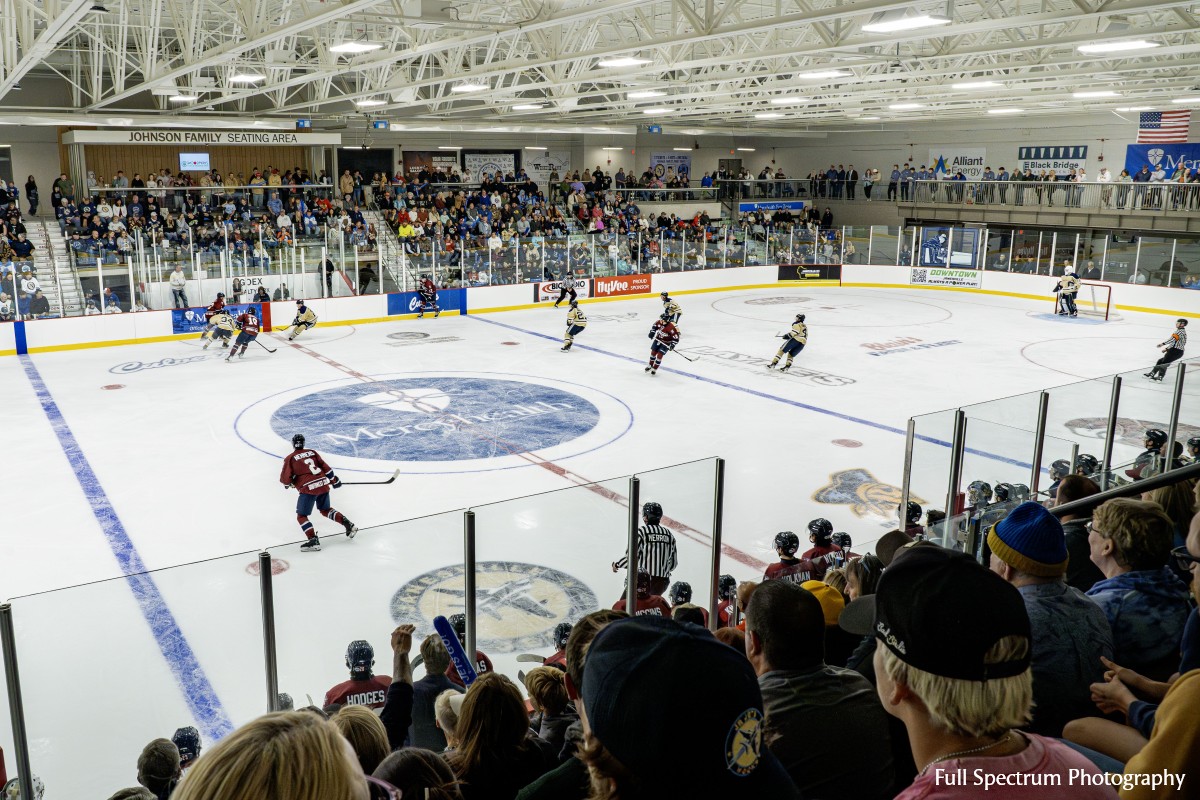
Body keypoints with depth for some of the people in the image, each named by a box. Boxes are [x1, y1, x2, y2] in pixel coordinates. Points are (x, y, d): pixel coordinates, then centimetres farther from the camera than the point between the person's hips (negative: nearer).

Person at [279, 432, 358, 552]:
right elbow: (325, 467, 12)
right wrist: (334, 479, 23)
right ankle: (348, 524, 17)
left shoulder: (290, 459, -1)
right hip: (323, 485, 6)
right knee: (325, 509, 27)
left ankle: (313, 541, -8)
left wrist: (288, 484, 18)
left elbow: (285, 478, -4)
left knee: (301, 516, 5)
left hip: (308, 488, -6)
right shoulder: (312, 452, 12)